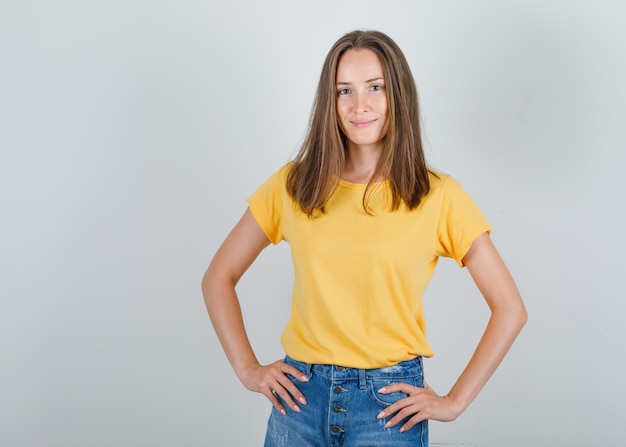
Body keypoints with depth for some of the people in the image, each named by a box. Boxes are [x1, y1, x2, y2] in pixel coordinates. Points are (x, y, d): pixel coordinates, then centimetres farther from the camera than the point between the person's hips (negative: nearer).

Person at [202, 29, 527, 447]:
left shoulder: (438, 196, -6)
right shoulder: (294, 185, 0)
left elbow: (510, 308, -3)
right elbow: (218, 277, 8)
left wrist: (455, 402, -5)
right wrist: (248, 368, 0)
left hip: (389, 402, -2)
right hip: (301, 395, 2)